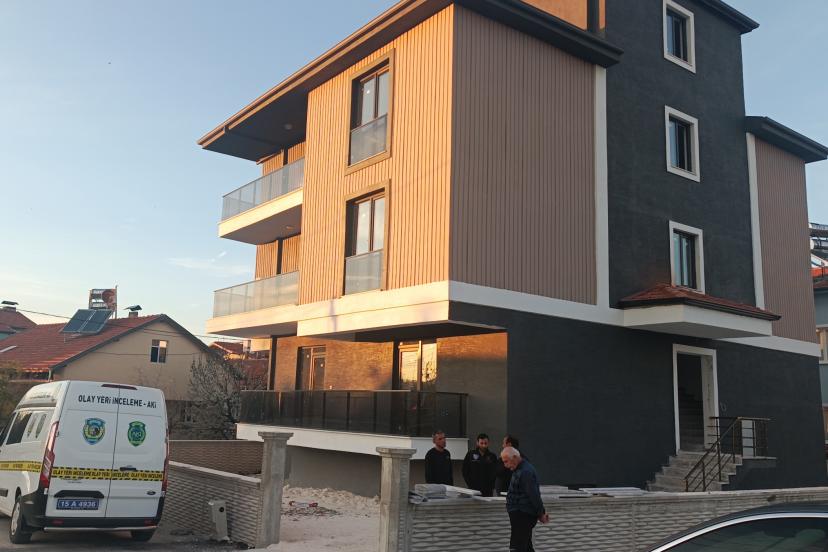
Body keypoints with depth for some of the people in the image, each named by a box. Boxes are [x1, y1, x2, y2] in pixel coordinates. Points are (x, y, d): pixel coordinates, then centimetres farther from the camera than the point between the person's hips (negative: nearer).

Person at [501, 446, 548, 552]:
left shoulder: (525, 472, -20)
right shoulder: (520, 469, 15)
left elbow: (534, 495, -21)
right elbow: (534, 495, 21)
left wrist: (541, 514, -14)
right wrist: (542, 512, 19)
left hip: (523, 515, -10)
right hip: (520, 514, 10)